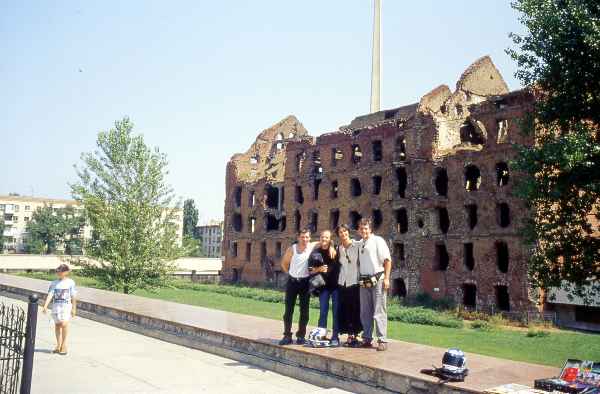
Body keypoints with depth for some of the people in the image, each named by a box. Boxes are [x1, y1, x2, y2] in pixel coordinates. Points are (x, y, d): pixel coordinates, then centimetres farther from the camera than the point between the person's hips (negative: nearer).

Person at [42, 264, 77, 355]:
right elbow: (50, 295, -2)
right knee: (57, 325, 9)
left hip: (66, 306, -3)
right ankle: (58, 345, 23)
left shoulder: (70, 282, 0)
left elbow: (73, 296, 3)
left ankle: (64, 345, -4)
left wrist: (74, 308, 3)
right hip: (56, 306, 3)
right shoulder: (54, 283, 6)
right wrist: (45, 306, -15)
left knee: (64, 324, -17)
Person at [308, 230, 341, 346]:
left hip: (336, 284, -2)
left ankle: (335, 337, 7)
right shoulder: (315, 253, 2)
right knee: (323, 311, 6)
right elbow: (310, 270, 3)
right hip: (323, 285, 2)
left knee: (336, 311, 1)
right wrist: (319, 269, -16)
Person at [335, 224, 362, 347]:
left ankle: (355, 336, 9)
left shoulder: (357, 245, -4)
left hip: (355, 282, -4)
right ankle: (349, 336, 12)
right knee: (345, 310, 4)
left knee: (356, 310, 1)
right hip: (343, 283, 4)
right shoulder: (338, 248, 10)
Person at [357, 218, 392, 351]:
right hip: (364, 281, 6)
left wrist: (386, 278, -13)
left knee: (379, 312, -5)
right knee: (365, 312, 11)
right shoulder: (359, 244, 14)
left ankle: (382, 340, 0)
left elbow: (387, 260, -8)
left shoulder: (378, 240, -4)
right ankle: (367, 339, 20)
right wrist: (359, 278, 12)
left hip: (377, 280, -6)